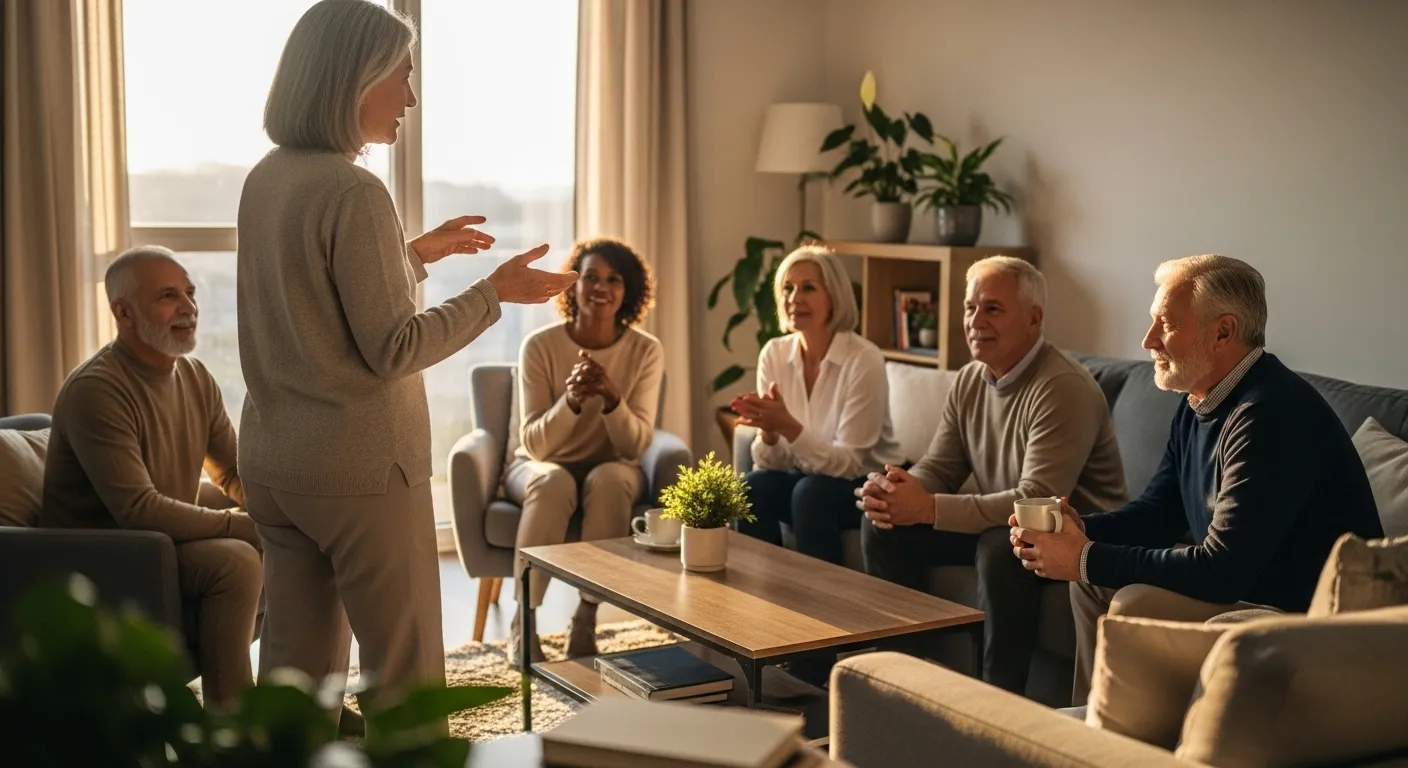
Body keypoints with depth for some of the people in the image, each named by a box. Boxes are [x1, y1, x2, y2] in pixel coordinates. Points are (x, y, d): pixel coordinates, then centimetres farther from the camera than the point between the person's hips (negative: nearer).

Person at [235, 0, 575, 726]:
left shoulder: (265, 179, 8)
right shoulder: (352, 190, -17)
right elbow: (391, 349, -17)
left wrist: (416, 254, 22)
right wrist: (492, 293, -9)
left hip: (272, 457, 8)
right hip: (358, 464, -8)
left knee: (294, 668, 14)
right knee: (405, 673, 4)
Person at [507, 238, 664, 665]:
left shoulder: (646, 351, -11)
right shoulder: (540, 346, -14)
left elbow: (636, 444, -17)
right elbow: (534, 444, -19)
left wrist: (611, 398, -36)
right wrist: (571, 401, -38)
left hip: (612, 471, 1)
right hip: (542, 466, -1)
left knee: (609, 478, -34)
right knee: (554, 481, -35)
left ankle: (585, 623, -25)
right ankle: (522, 624, -26)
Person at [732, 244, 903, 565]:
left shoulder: (863, 359, -19)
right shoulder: (774, 354, -5)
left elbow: (847, 464, -21)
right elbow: (770, 463, -5)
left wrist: (790, 427, -35)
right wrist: (769, 432, -27)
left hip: (866, 485, -4)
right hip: (804, 477, 4)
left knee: (811, 492, -31)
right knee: (753, 487, -24)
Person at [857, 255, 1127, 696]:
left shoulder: (1062, 388, -23)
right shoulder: (969, 381, 2)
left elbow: (1038, 502, -31)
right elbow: (938, 469, 5)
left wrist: (928, 509, -31)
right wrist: (899, 490, -20)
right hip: (998, 523, 8)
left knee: (1001, 547, -37)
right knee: (882, 527, -4)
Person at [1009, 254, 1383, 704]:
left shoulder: (1270, 415, -26)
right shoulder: (1200, 403, 6)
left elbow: (1222, 571, -30)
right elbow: (1159, 512, 13)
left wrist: (1088, 560, -23)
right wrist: (1081, 530, -7)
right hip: (1247, 586, 10)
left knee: (1134, 607, -24)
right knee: (1092, 581, 11)